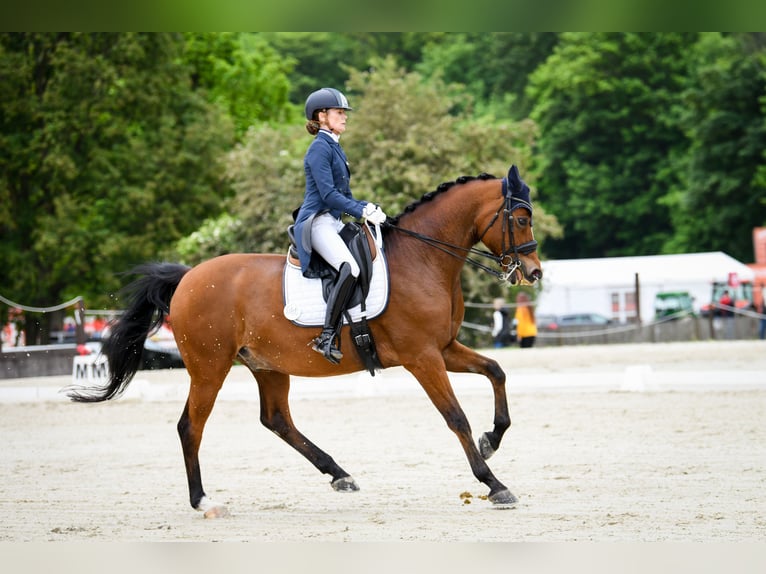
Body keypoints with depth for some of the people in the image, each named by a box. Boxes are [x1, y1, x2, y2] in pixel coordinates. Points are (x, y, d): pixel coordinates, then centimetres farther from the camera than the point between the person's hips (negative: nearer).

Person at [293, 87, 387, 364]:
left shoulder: (335, 148, 19)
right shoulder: (320, 148, -10)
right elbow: (329, 194, -18)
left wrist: (368, 207, 7)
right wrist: (362, 212, -20)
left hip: (334, 222, 11)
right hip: (317, 221, -11)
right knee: (349, 268, -30)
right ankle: (327, 338, -29)